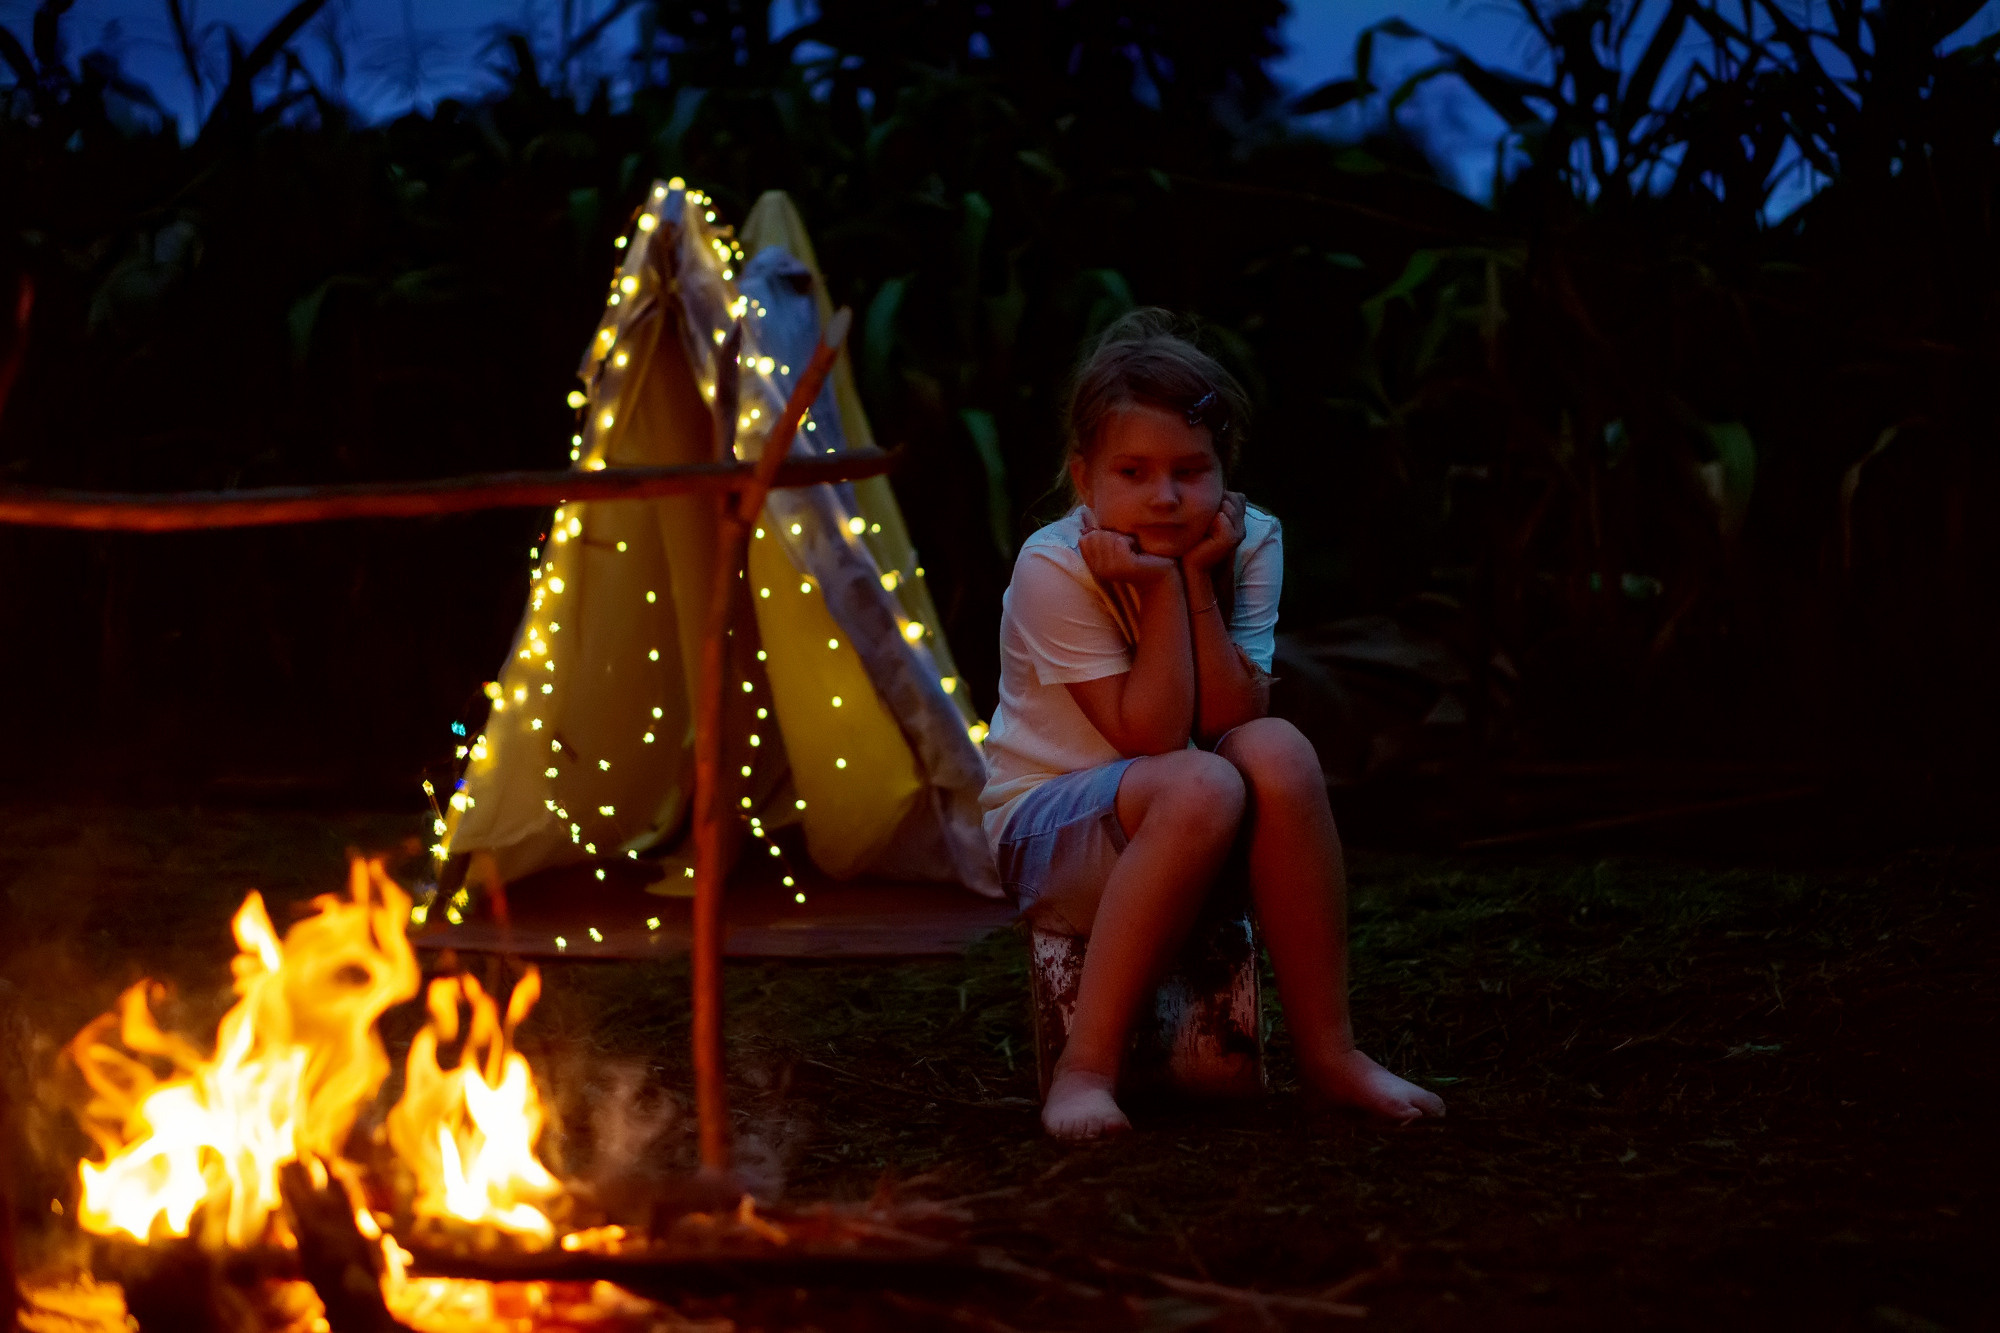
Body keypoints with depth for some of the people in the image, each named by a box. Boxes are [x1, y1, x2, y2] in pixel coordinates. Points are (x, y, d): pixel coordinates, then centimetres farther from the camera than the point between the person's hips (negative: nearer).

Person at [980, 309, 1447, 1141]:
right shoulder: (1052, 570, -18)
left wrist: (1197, 579, -21)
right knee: (1200, 789, -35)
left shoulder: (1248, 543, -5)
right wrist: (1159, 588, -25)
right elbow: (1149, 737, -23)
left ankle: (1326, 1049, -22)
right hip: (1046, 829, -4)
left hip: (1180, 826, 4)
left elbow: (1231, 721, -15)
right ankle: (1087, 1068, -32)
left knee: (1277, 752, -29)